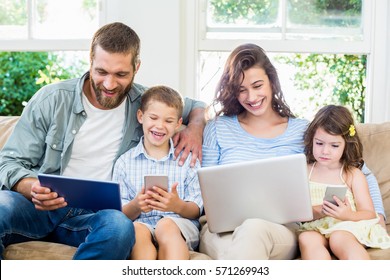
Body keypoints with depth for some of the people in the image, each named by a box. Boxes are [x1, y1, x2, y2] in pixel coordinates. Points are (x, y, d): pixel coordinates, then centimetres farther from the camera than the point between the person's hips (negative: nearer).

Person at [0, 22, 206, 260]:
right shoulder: (51, 100, 1)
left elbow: (197, 106, 26)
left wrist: (195, 128, 1)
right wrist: (32, 188, -22)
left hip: (92, 215, 2)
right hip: (39, 207, -1)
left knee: (120, 225, -38)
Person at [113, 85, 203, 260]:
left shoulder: (188, 159, 15)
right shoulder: (125, 162, 16)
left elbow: (197, 210, 7)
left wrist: (178, 206, -16)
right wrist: (136, 206, -15)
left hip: (180, 223, 0)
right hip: (141, 223, 0)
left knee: (166, 225, -36)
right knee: (137, 230, -36)